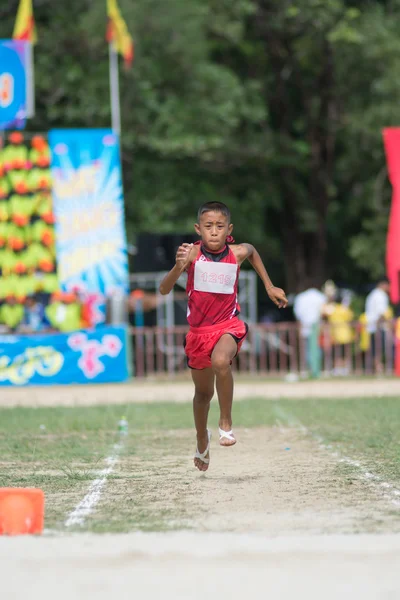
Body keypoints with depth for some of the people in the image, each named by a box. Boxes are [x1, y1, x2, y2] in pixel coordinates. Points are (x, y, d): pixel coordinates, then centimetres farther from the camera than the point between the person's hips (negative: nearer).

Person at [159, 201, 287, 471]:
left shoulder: (237, 253, -10)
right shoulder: (192, 253, -15)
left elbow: (253, 251, 17)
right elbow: (164, 290, -22)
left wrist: (269, 286, 17)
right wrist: (179, 266, -40)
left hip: (229, 325, -1)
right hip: (199, 329, 1)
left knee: (220, 361, -35)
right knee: (203, 391, 17)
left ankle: (226, 422, -20)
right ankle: (202, 440, 44)